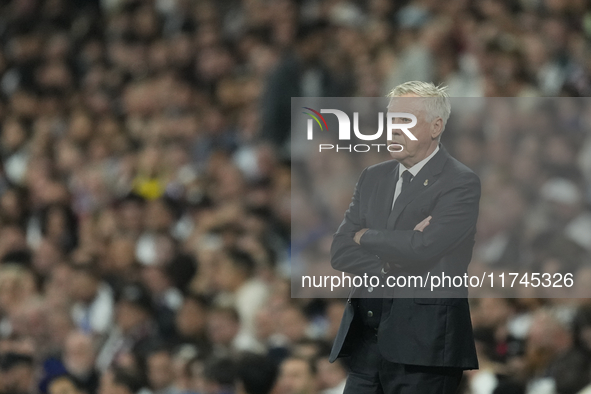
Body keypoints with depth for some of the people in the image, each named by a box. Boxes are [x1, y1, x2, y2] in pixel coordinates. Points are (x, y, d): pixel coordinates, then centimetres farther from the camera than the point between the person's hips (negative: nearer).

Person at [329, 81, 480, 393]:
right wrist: (389, 268, -11)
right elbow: (339, 252, 8)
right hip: (366, 339, 6)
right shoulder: (373, 177, 15)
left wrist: (365, 236, -2)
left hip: (424, 342, -6)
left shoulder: (461, 183, -6)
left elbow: (422, 249, -19)